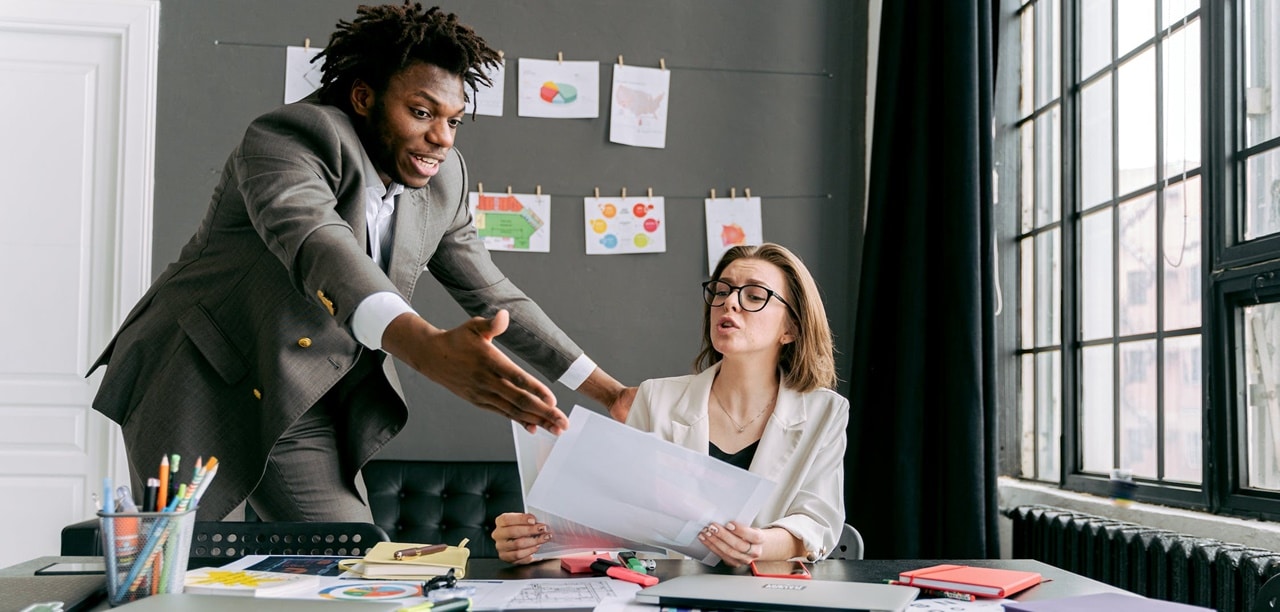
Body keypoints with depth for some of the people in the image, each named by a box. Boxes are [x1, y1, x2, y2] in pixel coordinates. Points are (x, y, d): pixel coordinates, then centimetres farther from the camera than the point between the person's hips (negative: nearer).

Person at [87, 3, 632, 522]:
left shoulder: (443, 178, 1)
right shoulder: (291, 136, -21)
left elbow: (491, 293, 9)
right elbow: (314, 241, -41)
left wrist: (606, 390, 5)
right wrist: (427, 348, -60)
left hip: (299, 408, 6)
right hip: (202, 384, -5)